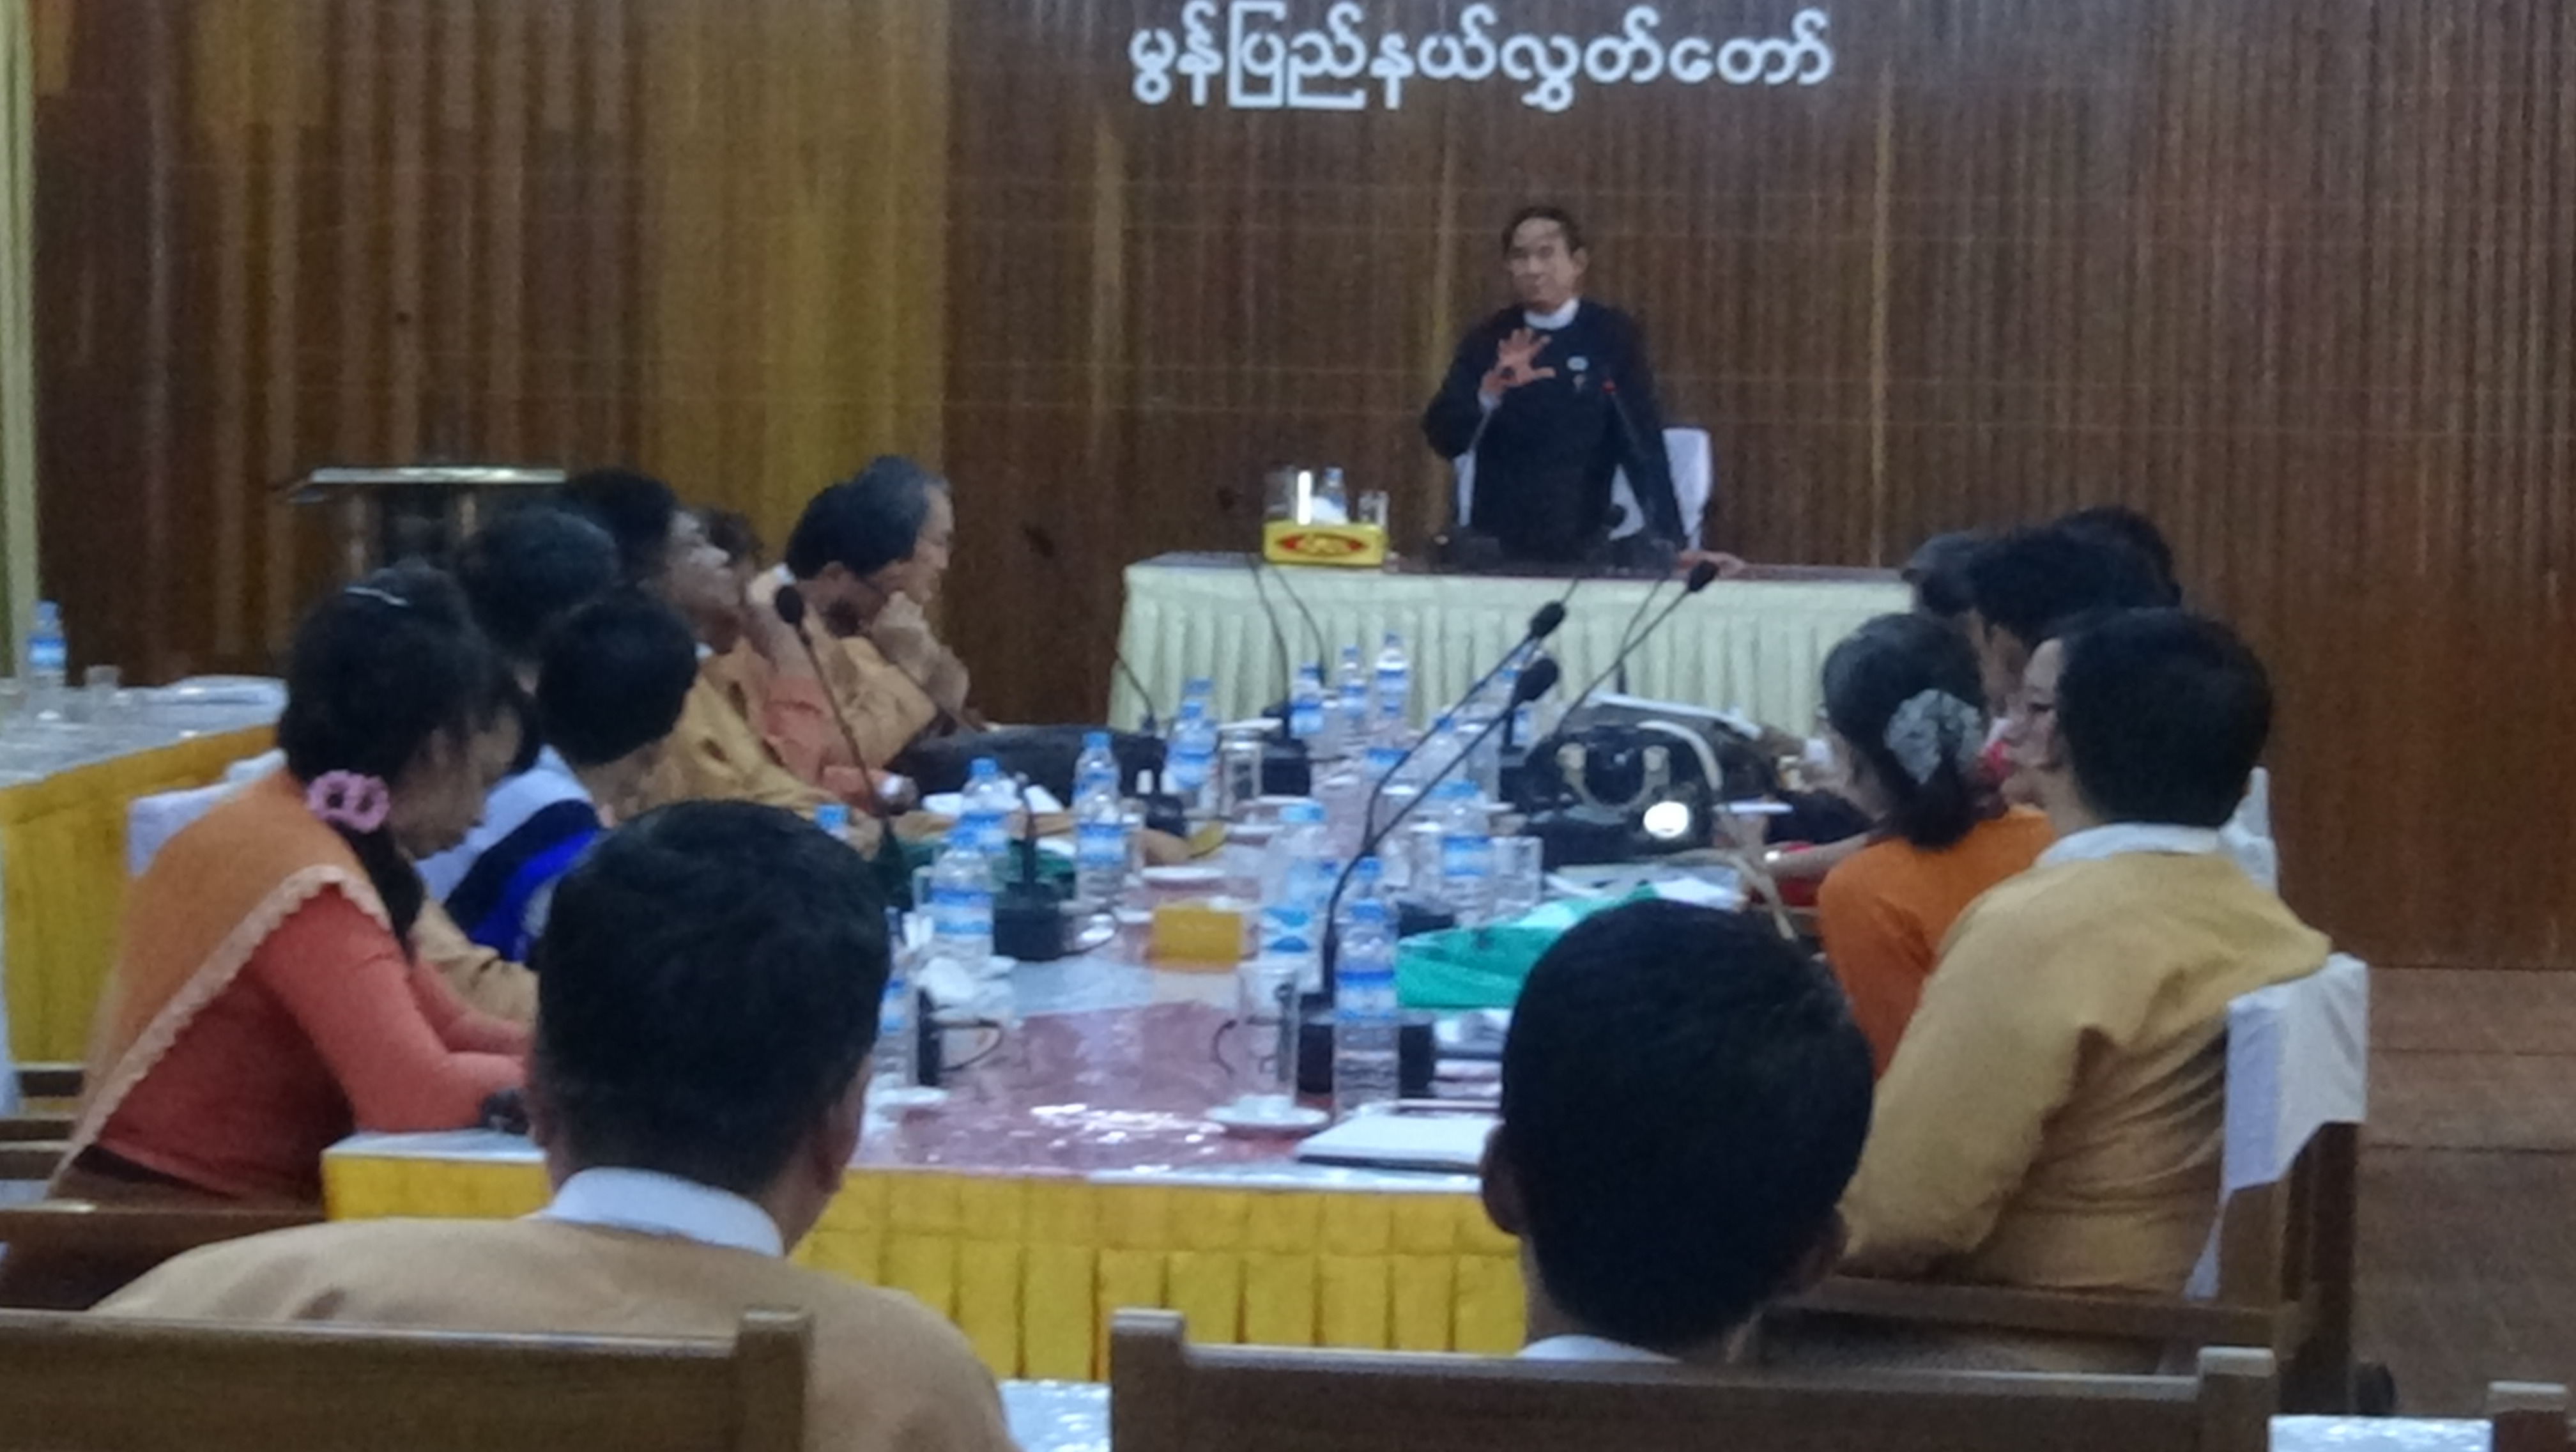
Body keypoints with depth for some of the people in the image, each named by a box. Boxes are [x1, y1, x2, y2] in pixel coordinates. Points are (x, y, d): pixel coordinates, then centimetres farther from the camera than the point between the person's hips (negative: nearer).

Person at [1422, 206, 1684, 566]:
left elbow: (1642, 439, -6)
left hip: (1582, 547, -2)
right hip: (1496, 546, 2)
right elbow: (1445, 439, -4)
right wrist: (1490, 392, -22)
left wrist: (1669, 539, -13)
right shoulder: (1487, 341, 3)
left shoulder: (1612, 335, -2)